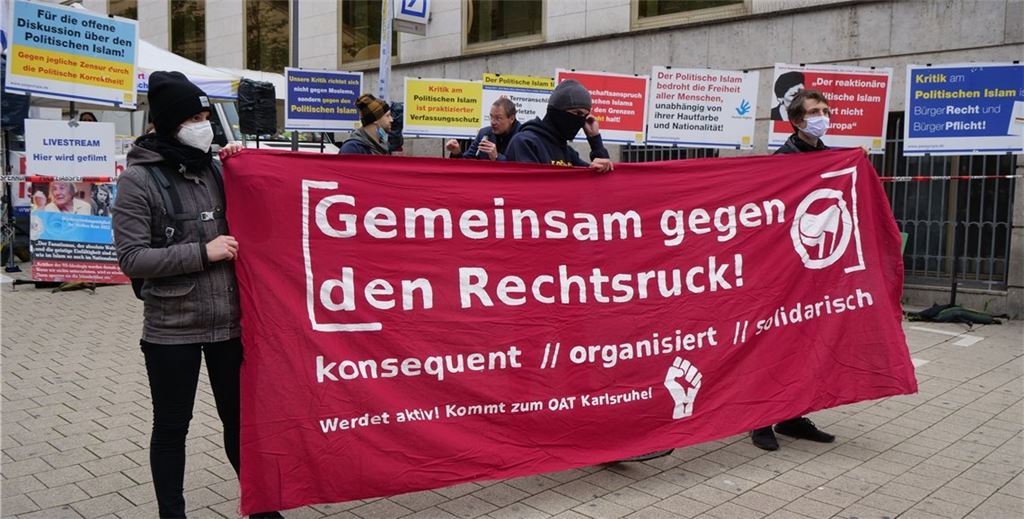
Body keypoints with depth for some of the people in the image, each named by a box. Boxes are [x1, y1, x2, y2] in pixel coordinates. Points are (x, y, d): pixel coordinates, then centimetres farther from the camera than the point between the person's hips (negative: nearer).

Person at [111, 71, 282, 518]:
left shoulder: (212, 167, 5)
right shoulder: (138, 179, -8)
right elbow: (132, 259, -12)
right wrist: (202, 252, -17)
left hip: (230, 322, 4)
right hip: (172, 329, -4)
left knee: (240, 418, 15)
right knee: (172, 428, 11)